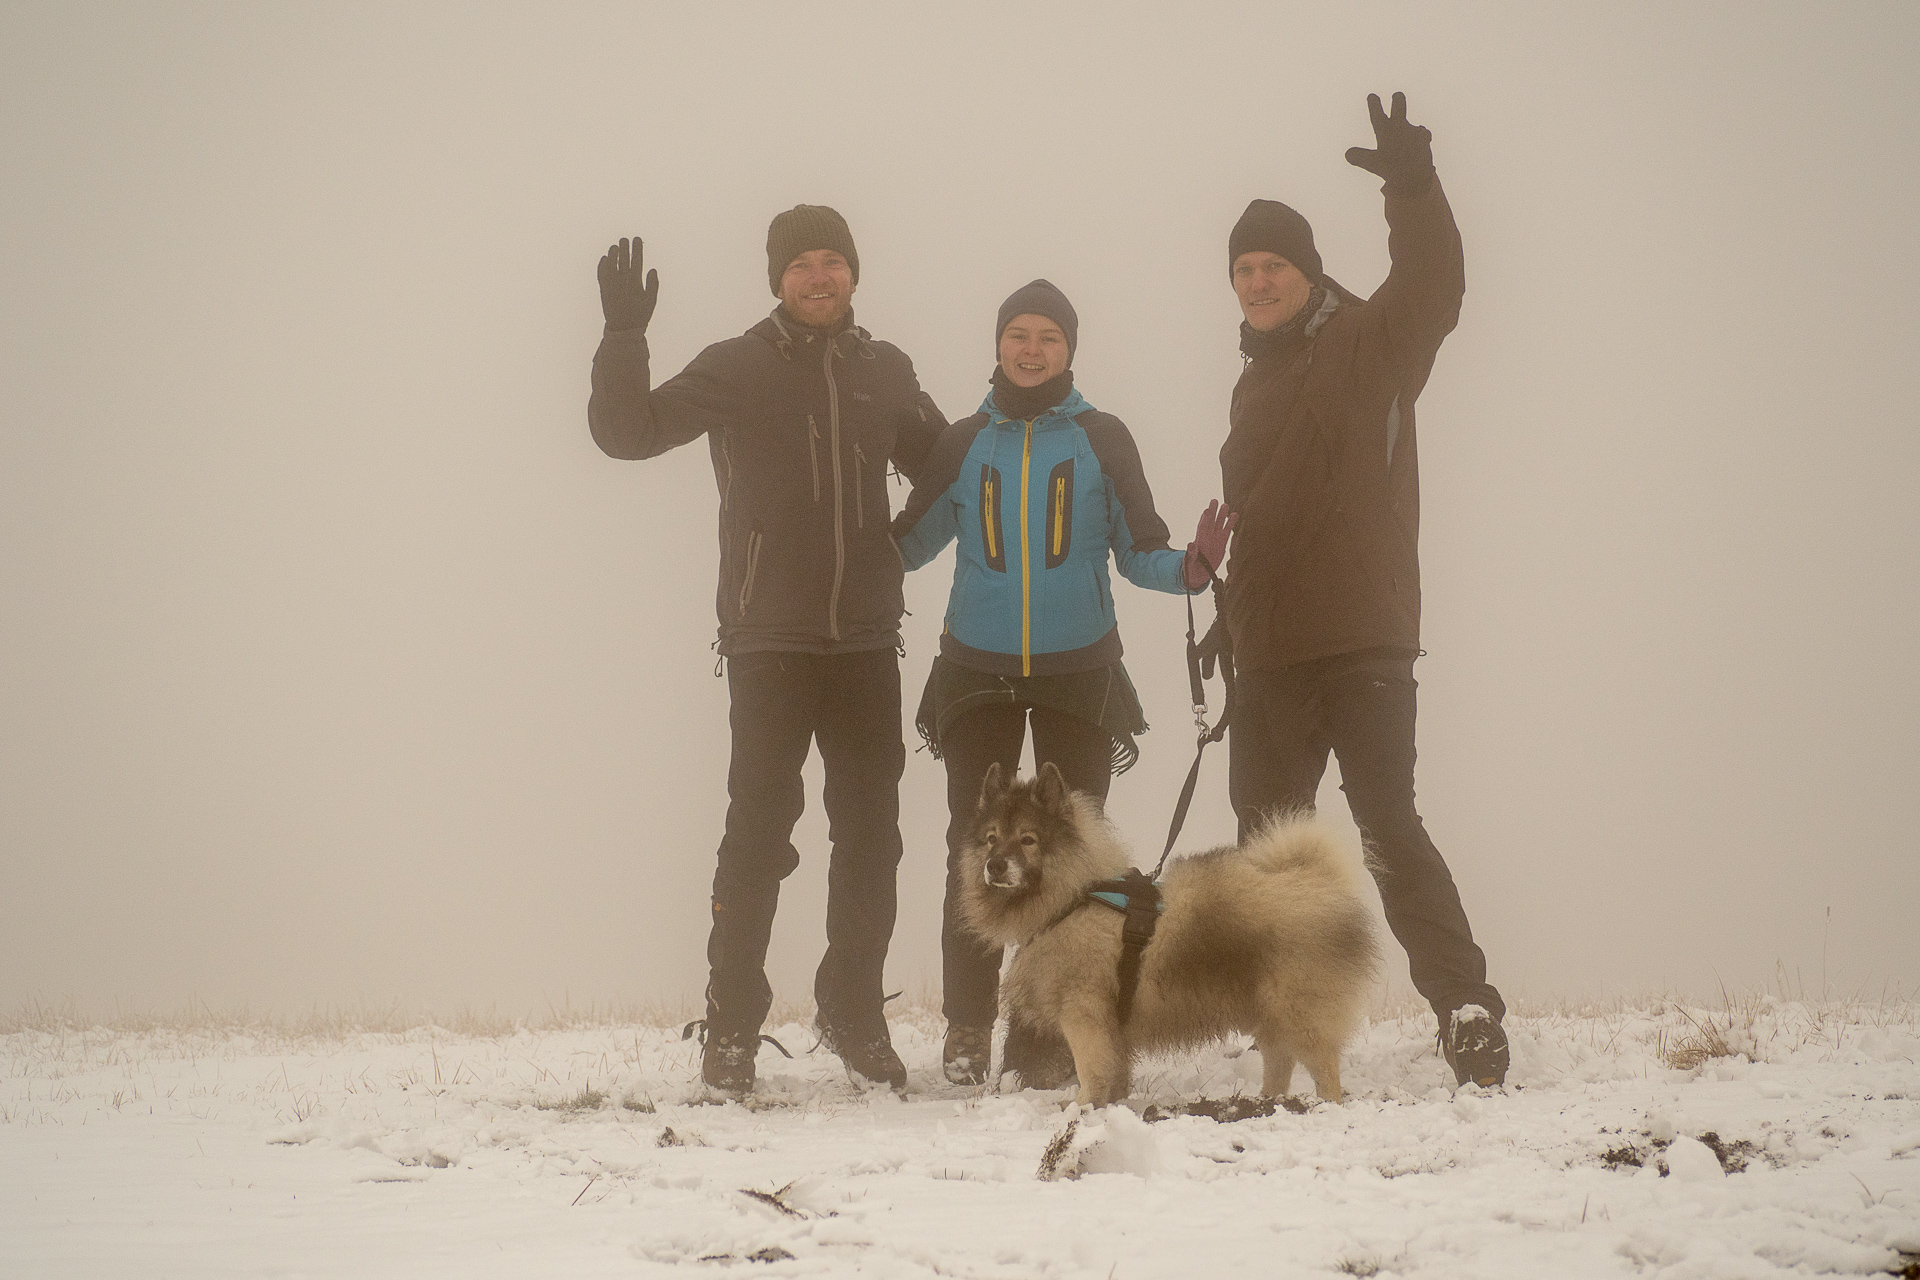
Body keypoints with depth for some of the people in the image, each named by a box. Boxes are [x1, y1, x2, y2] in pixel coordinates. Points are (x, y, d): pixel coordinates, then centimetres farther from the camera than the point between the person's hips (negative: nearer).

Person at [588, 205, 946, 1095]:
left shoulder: (885, 372, 11)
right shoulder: (738, 370, -1)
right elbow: (627, 431, -8)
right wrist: (624, 337, -20)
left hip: (866, 644, 4)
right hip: (769, 645, -4)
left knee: (870, 837, 7)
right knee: (758, 831, -5)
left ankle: (854, 1016, 19)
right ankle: (731, 1026, 3)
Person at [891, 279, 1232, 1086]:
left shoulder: (1101, 440, 4)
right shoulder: (963, 445, 7)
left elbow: (1140, 551, 3)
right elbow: (906, 544, 9)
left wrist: (1191, 567, -17)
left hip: (1079, 672, 0)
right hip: (978, 671, 0)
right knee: (974, 847, -2)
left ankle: (1050, 1034, 6)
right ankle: (967, 1027, 6)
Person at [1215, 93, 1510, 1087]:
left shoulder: (1366, 343, -2)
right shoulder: (1256, 385, 19)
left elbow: (1431, 292, -23)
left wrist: (1413, 193, -37)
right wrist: (1228, 623, 21)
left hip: (1361, 640, -8)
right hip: (1272, 653, 8)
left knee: (1387, 824, -15)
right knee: (1267, 833, 10)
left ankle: (1466, 1009, -14)